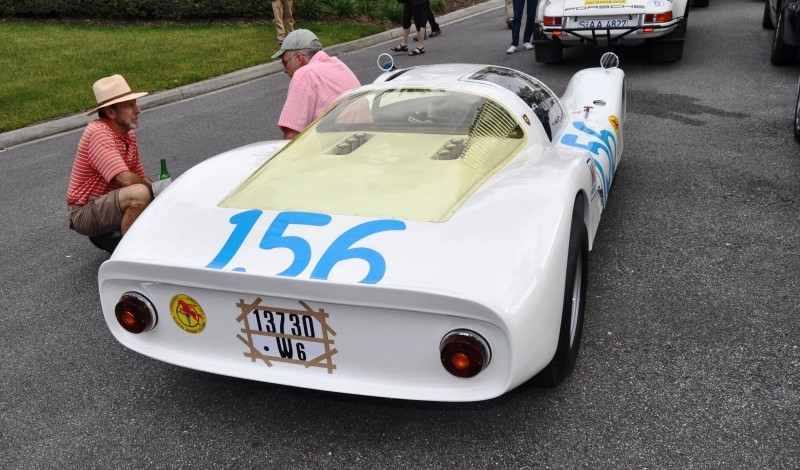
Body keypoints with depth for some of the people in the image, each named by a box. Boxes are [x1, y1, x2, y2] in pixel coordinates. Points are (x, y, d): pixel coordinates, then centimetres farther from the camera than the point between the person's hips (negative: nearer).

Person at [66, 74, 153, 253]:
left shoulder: (129, 135, 6)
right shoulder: (99, 132, -22)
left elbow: (141, 178, 10)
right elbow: (126, 179, -31)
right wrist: (154, 190, -14)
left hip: (107, 206, 9)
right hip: (84, 213, -9)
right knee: (139, 194, -32)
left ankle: (105, 236, 16)